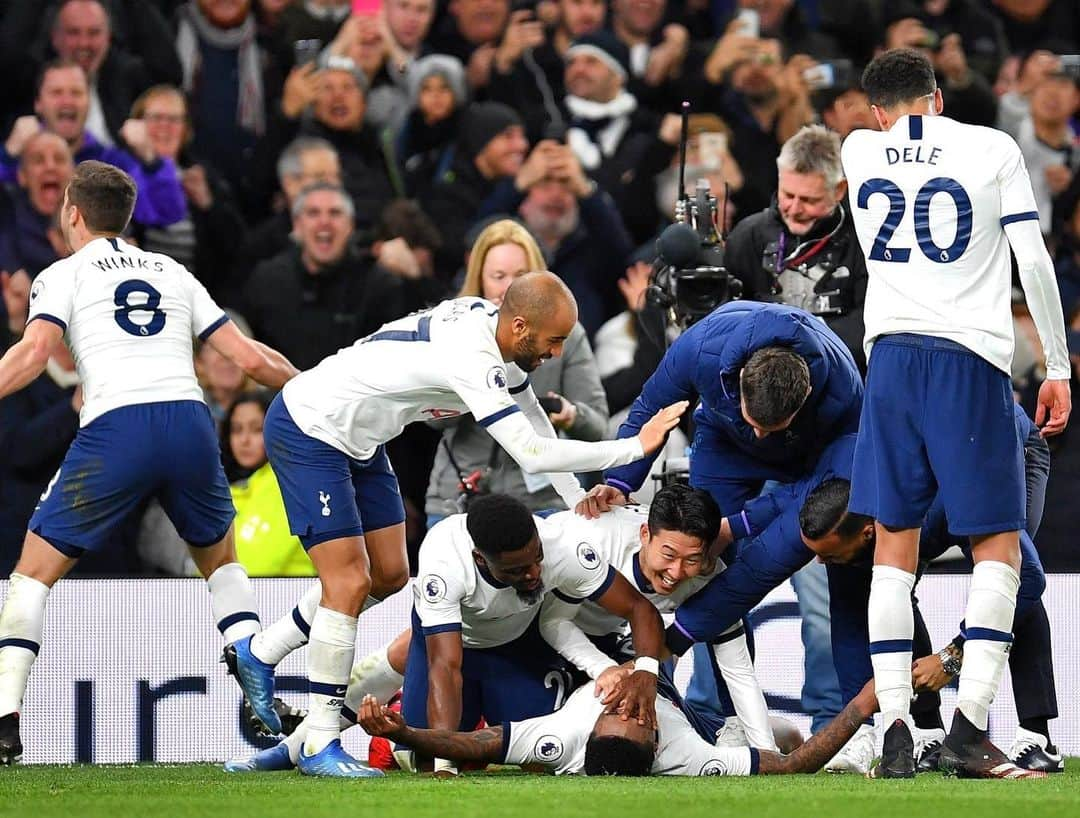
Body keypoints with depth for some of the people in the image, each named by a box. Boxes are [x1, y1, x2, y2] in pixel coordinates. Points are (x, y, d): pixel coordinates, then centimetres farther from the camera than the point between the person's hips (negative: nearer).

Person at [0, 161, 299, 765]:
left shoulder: (65, 274, 13)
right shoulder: (173, 273, 24)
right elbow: (249, 357, 21)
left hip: (115, 427, -4)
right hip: (190, 421, 4)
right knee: (222, 560, 27)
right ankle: (259, 689, 9)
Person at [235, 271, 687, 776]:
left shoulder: (491, 323, -4)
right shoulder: (472, 359, -33)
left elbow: (534, 423, 8)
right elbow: (531, 454, -35)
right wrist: (636, 447, -29)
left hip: (357, 439, 10)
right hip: (307, 428, -10)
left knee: (388, 576, 11)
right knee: (349, 583, -13)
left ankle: (259, 654, 25)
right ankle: (320, 746, -8)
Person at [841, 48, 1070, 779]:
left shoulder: (858, 153, 11)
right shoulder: (992, 148, 2)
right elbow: (1034, 261, -2)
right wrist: (1058, 368, 2)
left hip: (891, 355, 3)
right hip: (971, 359, -3)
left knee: (894, 546, 8)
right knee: (998, 544, 4)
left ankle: (896, 729, -1)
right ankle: (970, 727, -9)